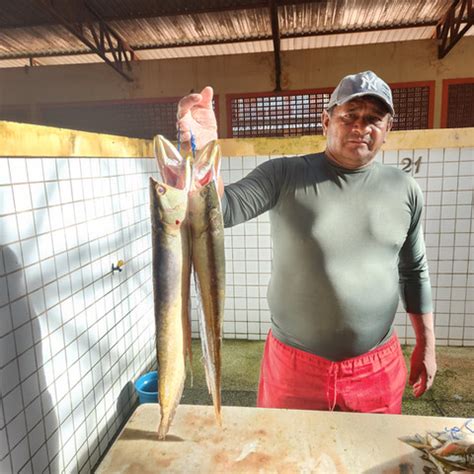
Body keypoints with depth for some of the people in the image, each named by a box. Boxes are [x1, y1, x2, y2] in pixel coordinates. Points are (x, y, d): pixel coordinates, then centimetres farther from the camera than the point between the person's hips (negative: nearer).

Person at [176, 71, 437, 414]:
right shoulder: (284, 176, -11)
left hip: (377, 367, 2)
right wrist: (203, 151, -40)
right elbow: (222, 211, -21)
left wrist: (426, 344, 10)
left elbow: (414, 271, 8)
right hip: (293, 363, -1)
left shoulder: (404, 189, -1)